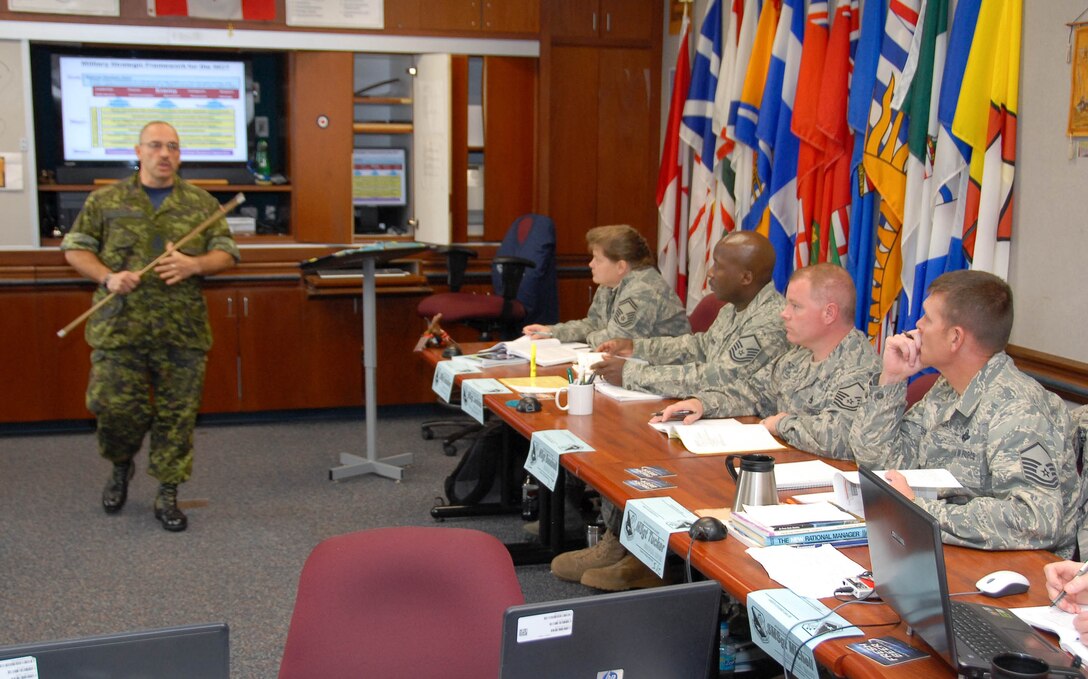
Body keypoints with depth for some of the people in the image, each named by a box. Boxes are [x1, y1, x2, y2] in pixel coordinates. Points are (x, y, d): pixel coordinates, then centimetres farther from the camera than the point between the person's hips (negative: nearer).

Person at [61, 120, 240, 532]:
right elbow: (75, 249, 9)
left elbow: (226, 253, 8)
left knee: (177, 414, 2)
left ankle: (168, 495, 14)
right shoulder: (106, 201, 9)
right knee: (114, 406, -3)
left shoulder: (202, 204, 11)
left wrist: (194, 265, -12)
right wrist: (107, 276, -9)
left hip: (182, 332, 1)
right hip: (119, 327, 0)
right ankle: (121, 466, 29)